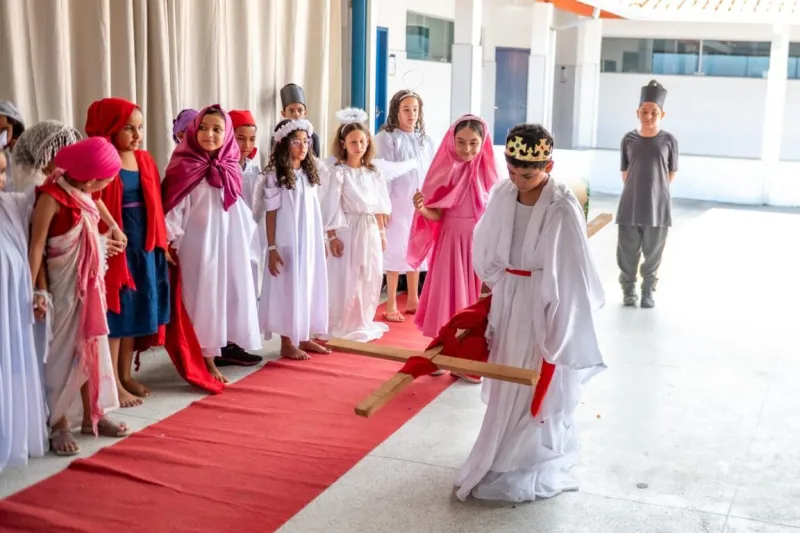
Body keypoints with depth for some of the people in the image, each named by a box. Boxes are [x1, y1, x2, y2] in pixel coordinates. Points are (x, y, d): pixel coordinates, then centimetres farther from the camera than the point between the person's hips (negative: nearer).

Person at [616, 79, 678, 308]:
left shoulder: (669, 141, -4)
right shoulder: (629, 139, -1)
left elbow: (672, 173, 6)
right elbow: (625, 172, 8)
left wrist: (656, 191, 8)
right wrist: (637, 189, 7)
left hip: (658, 206, -1)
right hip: (630, 205, 1)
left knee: (653, 253, 8)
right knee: (627, 251, 7)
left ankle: (648, 291, 22)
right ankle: (628, 289, 22)